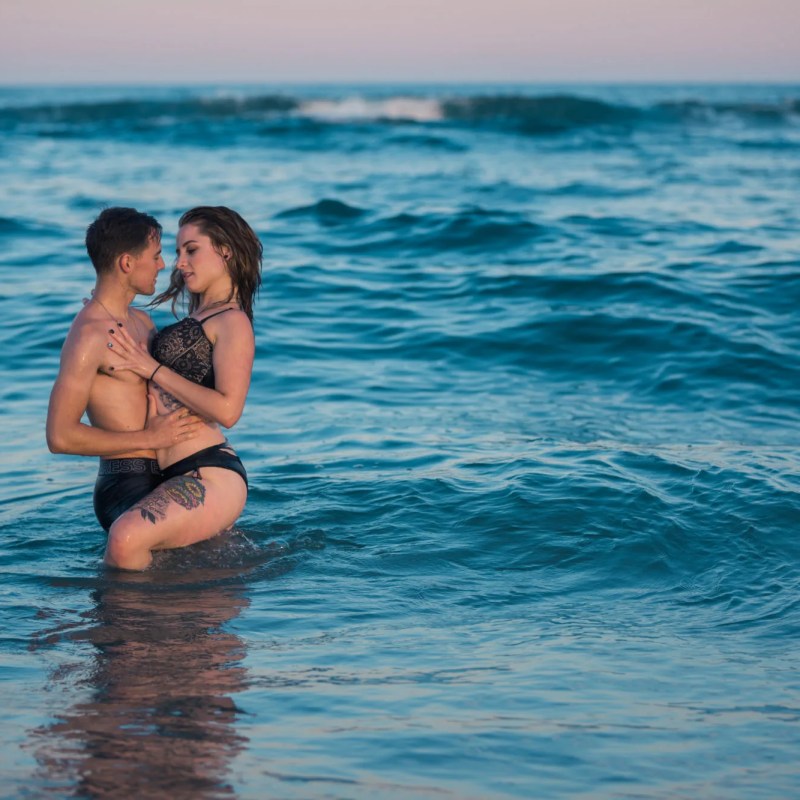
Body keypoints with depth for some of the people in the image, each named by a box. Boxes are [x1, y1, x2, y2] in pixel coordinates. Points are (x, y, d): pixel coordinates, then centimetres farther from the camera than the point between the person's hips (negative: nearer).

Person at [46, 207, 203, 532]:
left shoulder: (142, 322, 16)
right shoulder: (88, 335, -12)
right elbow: (60, 436, -17)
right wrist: (148, 438, -13)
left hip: (158, 482, 9)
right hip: (126, 489, -9)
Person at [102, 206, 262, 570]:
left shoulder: (233, 322, -10)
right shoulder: (198, 319, 19)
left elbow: (226, 410, -22)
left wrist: (152, 368, -16)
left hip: (212, 477, -11)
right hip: (182, 476, 11)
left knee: (125, 539, -34)